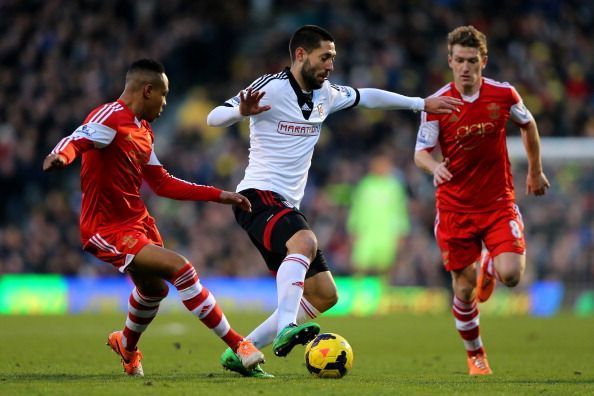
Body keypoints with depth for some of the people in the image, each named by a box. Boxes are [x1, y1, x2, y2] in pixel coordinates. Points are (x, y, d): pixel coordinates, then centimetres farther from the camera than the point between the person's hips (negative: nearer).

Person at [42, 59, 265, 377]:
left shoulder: (142, 130, 13)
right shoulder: (112, 117, -16)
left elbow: (162, 184, 20)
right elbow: (76, 140, -33)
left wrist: (219, 195, 20)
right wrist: (60, 156, -57)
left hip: (137, 222, 11)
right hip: (107, 231, -11)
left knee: (155, 288, 30)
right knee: (179, 268, -23)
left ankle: (127, 346, 60)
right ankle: (236, 345, -16)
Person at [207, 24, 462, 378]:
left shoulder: (325, 94, 13)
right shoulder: (271, 88, -10)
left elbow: (366, 97, 30)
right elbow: (214, 118, -15)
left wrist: (421, 103, 31)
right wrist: (242, 111, -37)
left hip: (287, 206, 9)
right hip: (259, 198, -9)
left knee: (324, 295, 5)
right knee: (305, 242, -38)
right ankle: (285, 330, -49)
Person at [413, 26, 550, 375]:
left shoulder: (504, 95, -5)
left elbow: (528, 124, 14)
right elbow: (421, 152, -8)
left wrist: (536, 171, 21)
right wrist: (434, 166, -31)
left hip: (499, 202, 0)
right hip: (455, 208, 0)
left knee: (511, 275, -19)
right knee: (465, 290, 3)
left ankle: (489, 266, 20)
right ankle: (475, 355, 27)